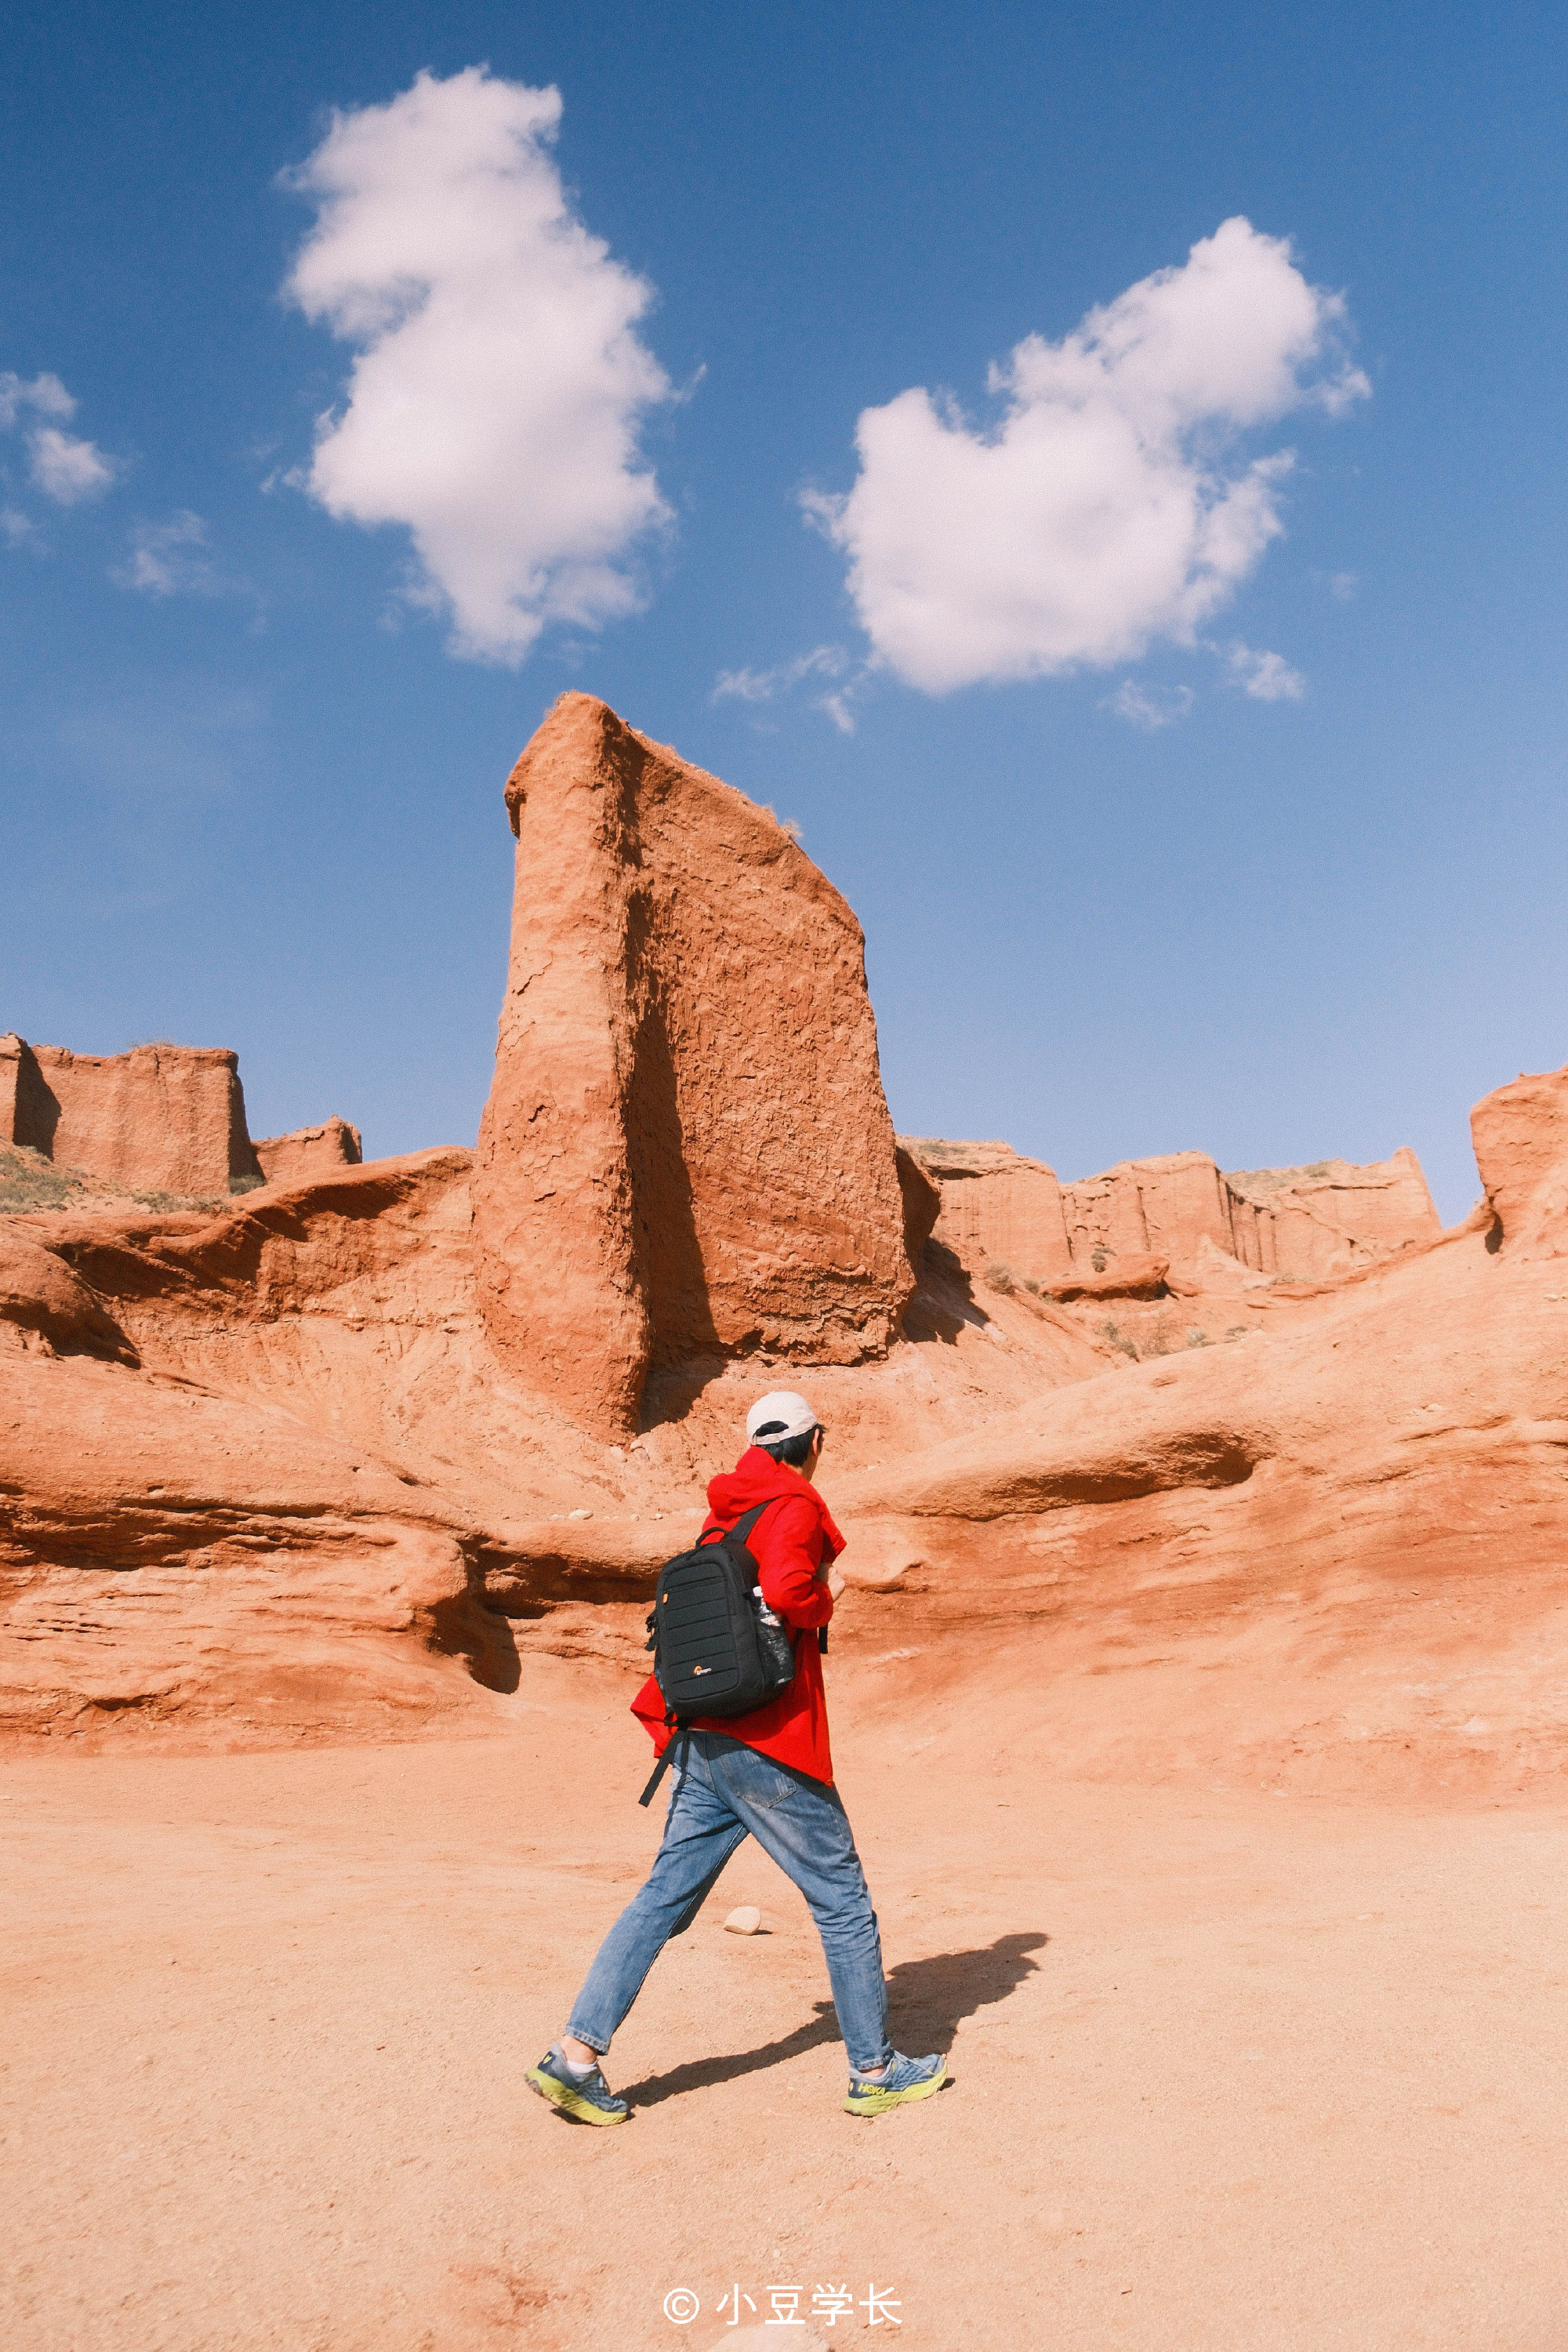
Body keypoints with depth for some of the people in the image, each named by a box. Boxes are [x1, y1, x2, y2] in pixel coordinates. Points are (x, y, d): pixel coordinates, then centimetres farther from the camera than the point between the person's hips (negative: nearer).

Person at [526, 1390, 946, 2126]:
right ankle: (875, 2071, 16)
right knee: (842, 1898, 6)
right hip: (767, 1743, -8)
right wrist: (826, 1597, -5)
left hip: (704, 1741, 8)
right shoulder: (795, 1506, -9)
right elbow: (784, 1591, -25)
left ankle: (576, 2052, 8)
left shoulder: (723, 1516, 15)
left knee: (666, 1894, 11)